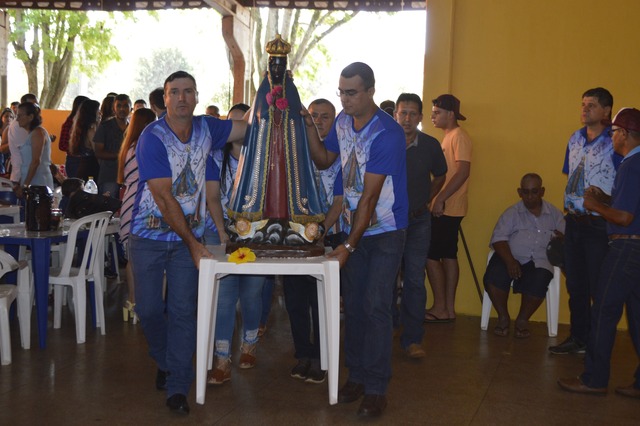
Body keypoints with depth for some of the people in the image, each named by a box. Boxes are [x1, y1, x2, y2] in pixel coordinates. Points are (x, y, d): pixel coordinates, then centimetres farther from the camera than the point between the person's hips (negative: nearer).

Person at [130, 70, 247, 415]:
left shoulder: (206, 129, 1)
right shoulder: (152, 138, -15)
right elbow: (164, 198, -18)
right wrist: (192, 243, -18)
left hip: (188, 236, 3)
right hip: (150, 235, -3)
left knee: (182, 310, -1)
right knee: (149, 309, 4)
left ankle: (178, 387, 7)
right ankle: (165, 363, 31)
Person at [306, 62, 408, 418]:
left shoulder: (387, 133, -22)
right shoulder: (342, 122, 2)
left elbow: (370, 195, -24)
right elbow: (323, 160, 15)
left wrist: (349, 246, -24)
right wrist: (310, 128, -2)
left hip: (385, 231, -6)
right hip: (354, 227, 7)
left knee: (376, 307, -8)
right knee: (354, 305, 9)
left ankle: (376, 389, 0)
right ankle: (357, 376, 21)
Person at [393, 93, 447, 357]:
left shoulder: (431, 145, 0)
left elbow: (439, 177, 18)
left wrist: (425, 200, 11)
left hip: (418, 220, 1)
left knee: (415, 281, 0)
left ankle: (412, 339, 7)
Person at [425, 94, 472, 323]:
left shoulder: (458, 136, -11)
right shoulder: (448, 136, 18)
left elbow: (463, 171, -21)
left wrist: (441, 199, -23)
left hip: (446, 209, -10)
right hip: (446, 208, 10)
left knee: (431, 255, -7)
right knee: (447, 255, 10)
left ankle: (439, 308, 0)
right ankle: (448, 308, 15)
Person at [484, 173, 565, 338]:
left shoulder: (554, 214, 17)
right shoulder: (512, 213, 11)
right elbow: (498, 238, -1)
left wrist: (561, 238, -12)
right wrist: (509, 261, -18)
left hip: (539, 261, 0)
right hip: (511, 257, 0)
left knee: (539, 281, -33)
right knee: (493, 277, -29)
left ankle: (522, 319, -7)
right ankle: (503, 317, -4)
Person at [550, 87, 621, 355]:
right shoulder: (575, 139, 10)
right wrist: (569, 208, 13)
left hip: (598, 225, -7)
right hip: (574, 222, 7)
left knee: (599, 288, 1)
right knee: (575, 284, 14)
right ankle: (578, 338, 27)